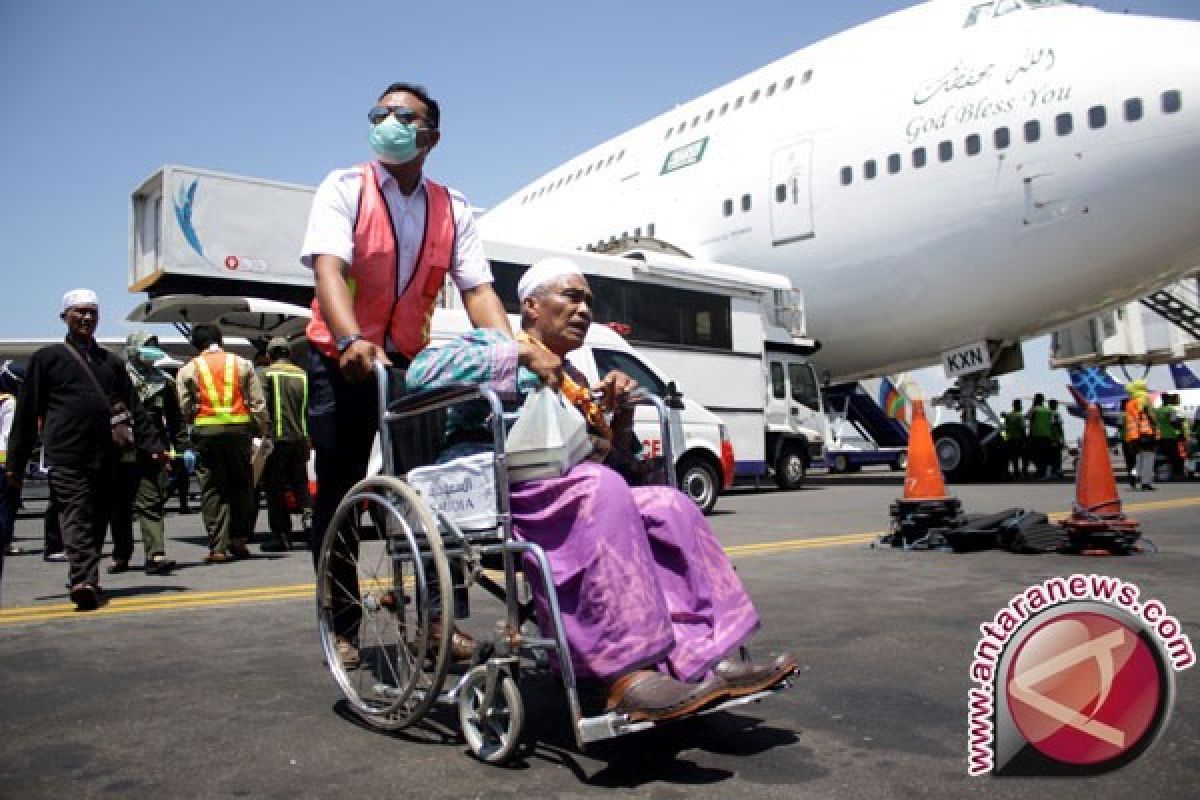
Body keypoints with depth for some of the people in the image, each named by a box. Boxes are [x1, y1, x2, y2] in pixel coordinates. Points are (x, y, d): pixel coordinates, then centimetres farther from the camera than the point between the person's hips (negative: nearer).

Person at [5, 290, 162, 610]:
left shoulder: (112, 362, 19)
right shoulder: (47, 358, 8)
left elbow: (134, 410, 18)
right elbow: (26, 413, 7)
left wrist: (153, 446, 7)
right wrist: (16, 462, 5)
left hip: (105, 457, 4)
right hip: (66, 457, -4)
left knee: (97, 521, 8)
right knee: (76, 518, -12)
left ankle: (87, 583, 17)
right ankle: (84, 580, -22)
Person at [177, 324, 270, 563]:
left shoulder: (188, 370, 9)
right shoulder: (242, 364, 10)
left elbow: (185, 409, 7)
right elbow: (258, 403, 5)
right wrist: (265, 431, 10)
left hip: (206, 430, 0)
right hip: (239, 428, 1)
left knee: (212, 490, 2)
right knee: (242, 485, 11)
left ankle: (218, 548, -1)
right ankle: (239, 539, 9)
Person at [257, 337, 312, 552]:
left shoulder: (265, 375, -1)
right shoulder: (303, 376, 12)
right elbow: (310, 408, 11)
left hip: (277, 440, -4)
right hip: (301, 439, 4)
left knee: (275, 488, 3)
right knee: (300, 482, 16)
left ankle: (282, 536, 4)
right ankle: (308, 512, -11)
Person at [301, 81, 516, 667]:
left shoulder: (453, 209, 5)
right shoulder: (343, 189, -5)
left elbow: (477, 289, -5)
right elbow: (328, 267, -21)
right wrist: (352, 341, -40)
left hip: (411, 362, 3)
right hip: (343, 360, -2)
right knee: (337, 496, 2)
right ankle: (343, 628, 16)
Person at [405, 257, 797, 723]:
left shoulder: (574, 380, 29)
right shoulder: (494, 346, 10)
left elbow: (614, 460, 26)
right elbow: (422, 371, -13)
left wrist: (621, 412, 6)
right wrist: (521, 354, -11)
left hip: (574, 500, 7)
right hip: (503, 492, -7)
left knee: (670, 507, -17)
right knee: (600, 488, -35)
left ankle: (713, 658, -23)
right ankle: (629, 676, -41)